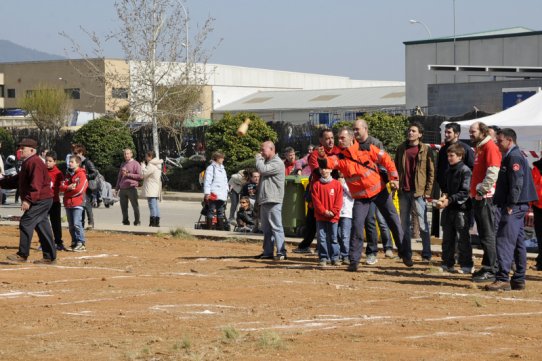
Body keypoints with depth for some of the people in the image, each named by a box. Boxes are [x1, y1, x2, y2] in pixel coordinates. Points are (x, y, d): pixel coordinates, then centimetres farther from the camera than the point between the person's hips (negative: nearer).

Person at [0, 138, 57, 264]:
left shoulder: (34, 163, -16)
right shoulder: (27, 163, 19)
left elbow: (36, 184, -24)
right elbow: (17, 180, 24)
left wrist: (28, 200, -28)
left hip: (41, 200, -10)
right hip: (41, 201, 10)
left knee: (26, 223, -11)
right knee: (42, 227, 11)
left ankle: (22, 255, -8)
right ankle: (49, 257, 14)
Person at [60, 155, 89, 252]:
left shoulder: (81, 175, -5)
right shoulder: (68, 175, 17)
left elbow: (79, 189, -15)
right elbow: (62, 187, 7)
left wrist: (68, 189, -2)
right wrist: (69, 187, -14)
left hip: (77, 203, -7)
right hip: (68, 203, 7)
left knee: (77, 223, -14)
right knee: (71, 225, 10)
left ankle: (81, 243, -11)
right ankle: (74, 243, 17)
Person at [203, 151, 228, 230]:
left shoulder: (222, 168, 19)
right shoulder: (211, 168, -5)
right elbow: (207, 181, -10)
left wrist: (226, 191, 18)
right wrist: (207, 193, -16)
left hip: (222, 195, 7)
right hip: (213, 194, -7)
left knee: (221, 212, 10)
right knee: (211, 211, -5)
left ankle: (220, 228, 15)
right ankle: (209, 228, -3)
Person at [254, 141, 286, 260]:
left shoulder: (277, 163, -10)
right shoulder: (266, 162, 21)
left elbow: (263, 169, -20)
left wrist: (258, 158, -4)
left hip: (273, 201, -10)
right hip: (264, 200, 10)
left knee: (276, 227, -12)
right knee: (266, 228, 12)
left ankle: (281, 252, -14)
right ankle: (267, 252, 17)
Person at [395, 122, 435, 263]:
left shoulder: (425, 150, -1)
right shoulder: (401, 148, 10)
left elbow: (431, 171, -2)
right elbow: (396, 168, 14)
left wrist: (428, 191, -8)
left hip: (419, 192, -4)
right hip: (403, 191, 4)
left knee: (423, 224, -2)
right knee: (404, 224, 8)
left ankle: (426, 255, 2)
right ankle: (406, 254, 15)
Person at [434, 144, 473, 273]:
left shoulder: (465, 171, -11)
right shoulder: (449, 171, 15)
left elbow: (465, 192, -16)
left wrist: (449, 200, -20)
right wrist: (445, 196, 2)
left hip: (461, 208, -8)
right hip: (449, 209, 8)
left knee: (463, 238, -3)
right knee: (447, 238, 12)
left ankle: (466, 266, 3)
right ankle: (447, 264, 19)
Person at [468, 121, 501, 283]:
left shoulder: (490, 147, -12)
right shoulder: (479, 148, 19)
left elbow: (493, 172, -21)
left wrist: (482, 190, -20)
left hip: (486, 197, -10)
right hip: (477, 197, 10)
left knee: (488, 235, -9)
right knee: (483, 235, 13)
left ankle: (491, 271, -7)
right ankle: (487, 267, 19)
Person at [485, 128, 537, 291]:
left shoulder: (514, 157, -12)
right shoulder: (510, 156, 19)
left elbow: (517, 183, -21)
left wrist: (510, 205, -22)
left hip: (513, 207, -11)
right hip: (518, 207, 11)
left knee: (504, 241, -13)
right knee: (518, 243, 12)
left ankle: (503, 279, -16)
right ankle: (519, 280, 16)